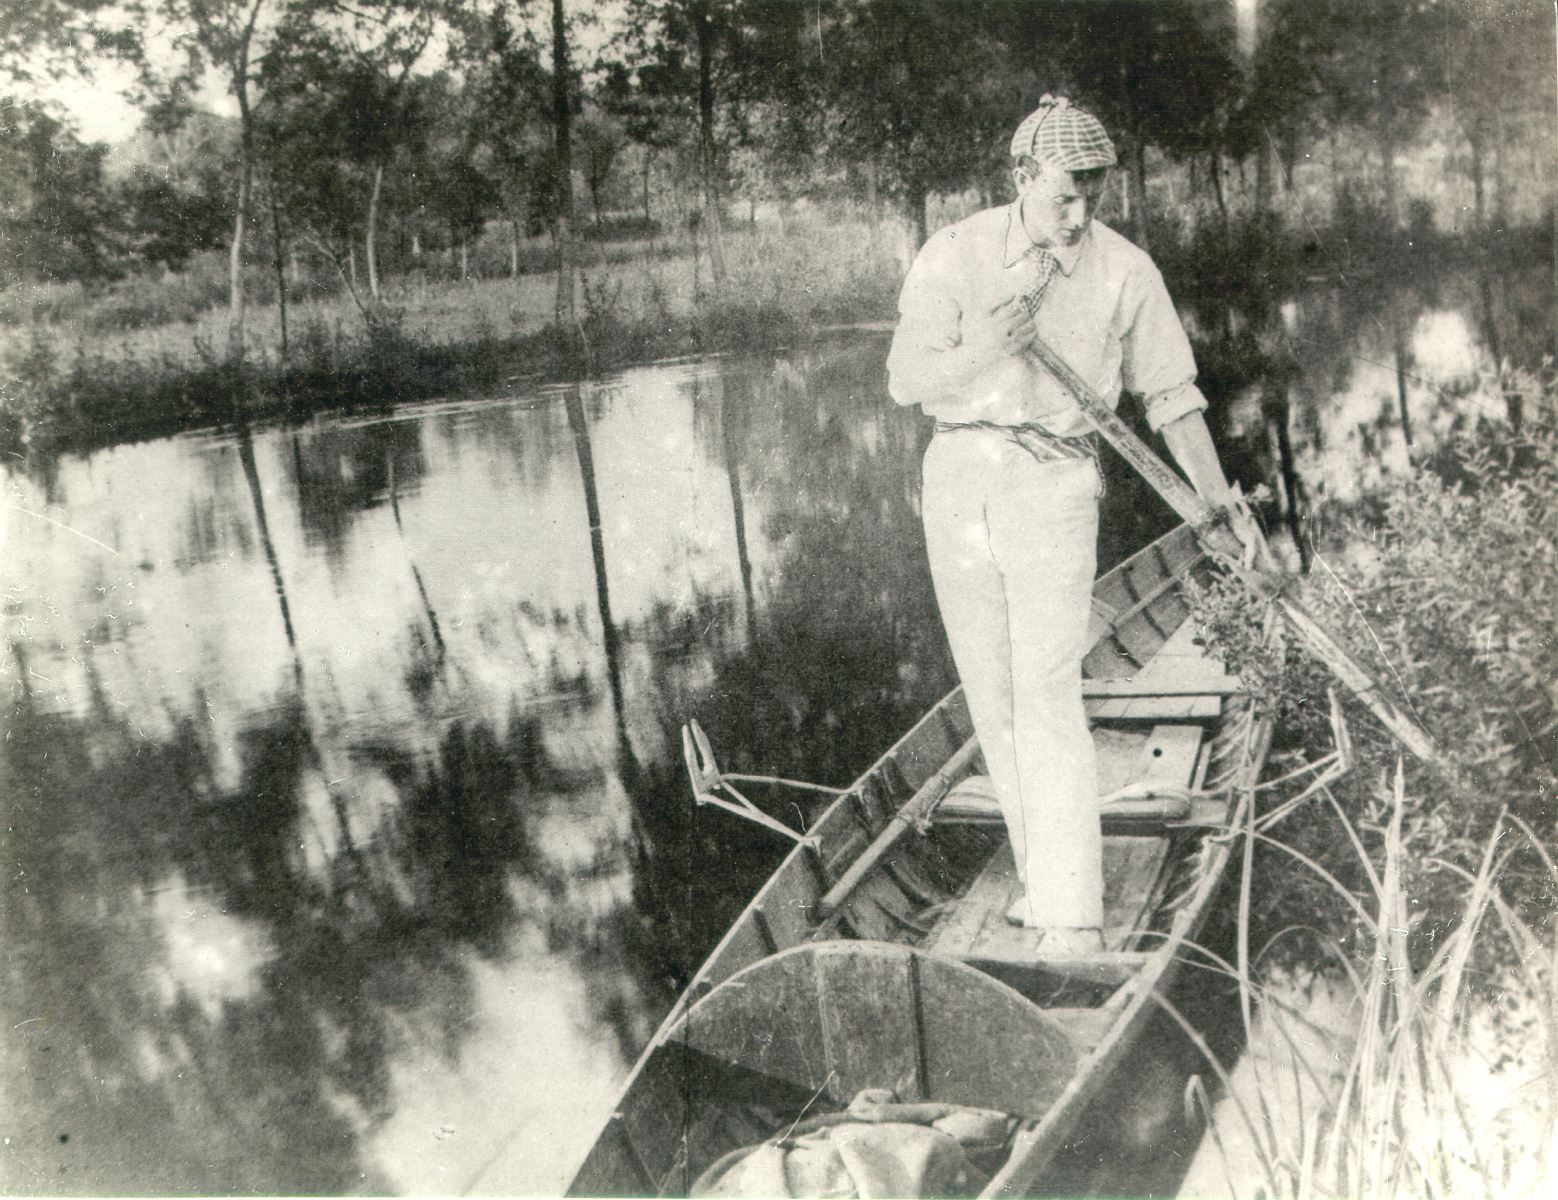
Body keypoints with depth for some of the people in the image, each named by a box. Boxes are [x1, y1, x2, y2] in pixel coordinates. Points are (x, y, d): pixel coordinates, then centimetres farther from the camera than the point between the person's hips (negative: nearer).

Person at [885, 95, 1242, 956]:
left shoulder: (1126, 271, -1)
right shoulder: (955, 255, -2)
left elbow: (1171, 396, 7)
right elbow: (905, 380, -6)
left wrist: (1220, 502, -1)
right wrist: (976, 352, -24)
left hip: (1054, 486, -2)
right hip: (958, 481, 3)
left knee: (1047, 698, -12)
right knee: (991, 692, 8)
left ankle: (1074, 913, -8)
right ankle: (1043, 865, 23)